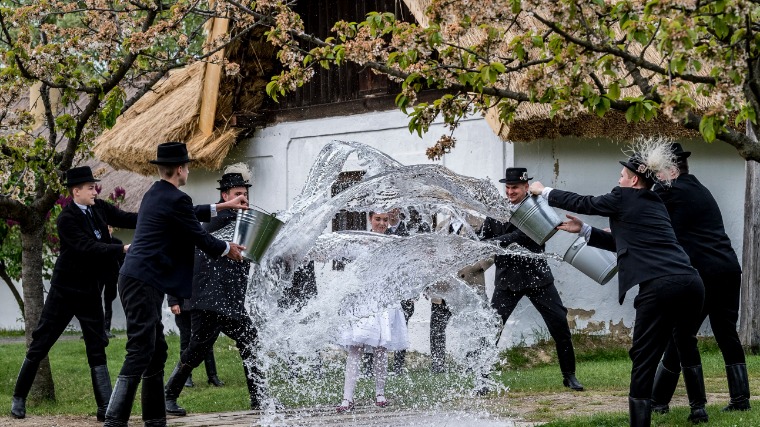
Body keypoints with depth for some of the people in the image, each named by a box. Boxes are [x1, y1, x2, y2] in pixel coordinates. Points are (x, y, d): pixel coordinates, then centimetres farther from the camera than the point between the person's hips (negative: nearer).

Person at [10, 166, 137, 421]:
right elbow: (88, 248, -27)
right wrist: (123, 249, -34)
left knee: (97, 350, 3)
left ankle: (105, 407, 3)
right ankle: (19, 398, 17)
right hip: (65, 291, -6)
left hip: (90, 292, 6)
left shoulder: (97, 208, 1)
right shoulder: (67, 219, -18)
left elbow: (125, 219, -2)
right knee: (40, 345, 4)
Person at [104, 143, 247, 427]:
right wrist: (228, 249, 13)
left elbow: (189, 215, 34)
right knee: (140, 353, -12)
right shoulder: (175, 199, -12)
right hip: (144, 284, -11)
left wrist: (223, 207, 41)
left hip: (138, 281, 11)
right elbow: (199, 238, -5)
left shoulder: (156, 194, 17)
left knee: (156, 352, 14)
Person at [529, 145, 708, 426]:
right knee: (686, 345, 28)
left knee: (644, 358, 0)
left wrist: (544, 192, 30)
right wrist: (583, 230, 36)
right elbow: (624, 242, 32)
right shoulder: (656, 204, 25)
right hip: (691, 283, 8)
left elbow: (583, 203, 16)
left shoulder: (624, 198, 4)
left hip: (659, 286, -8)